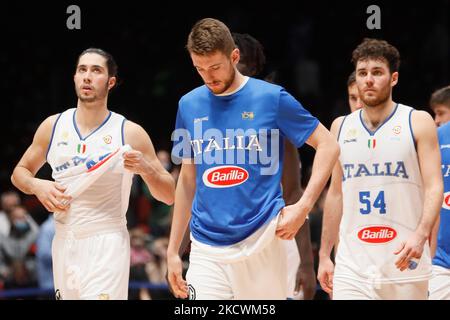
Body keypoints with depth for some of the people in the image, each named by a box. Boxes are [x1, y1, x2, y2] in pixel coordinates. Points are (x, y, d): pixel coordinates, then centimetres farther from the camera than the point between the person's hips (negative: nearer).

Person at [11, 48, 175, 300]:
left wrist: (145, 168, -19)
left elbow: (169, 196, 0)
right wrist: (37, 186, -3)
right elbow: (20, 172, 19)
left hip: (107, 243, -4)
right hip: (64, 241, 4)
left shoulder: (130, 133, -4)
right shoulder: (53, 127, 6)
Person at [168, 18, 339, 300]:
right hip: (206, 250, 3)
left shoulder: (271, 98, -3)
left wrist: (304, 206, -10)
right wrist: (173, 250, 14)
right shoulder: (189, 105, 9)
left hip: (261, 242, -3)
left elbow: (328, 145, 2)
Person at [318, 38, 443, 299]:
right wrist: (324, 255, 14)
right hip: (352, 266, 2)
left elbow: (434, 187, -7)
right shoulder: (341, 127, 12)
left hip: (404, 261, -2)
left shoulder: (418, 122, 1)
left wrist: (421, 235, -23)